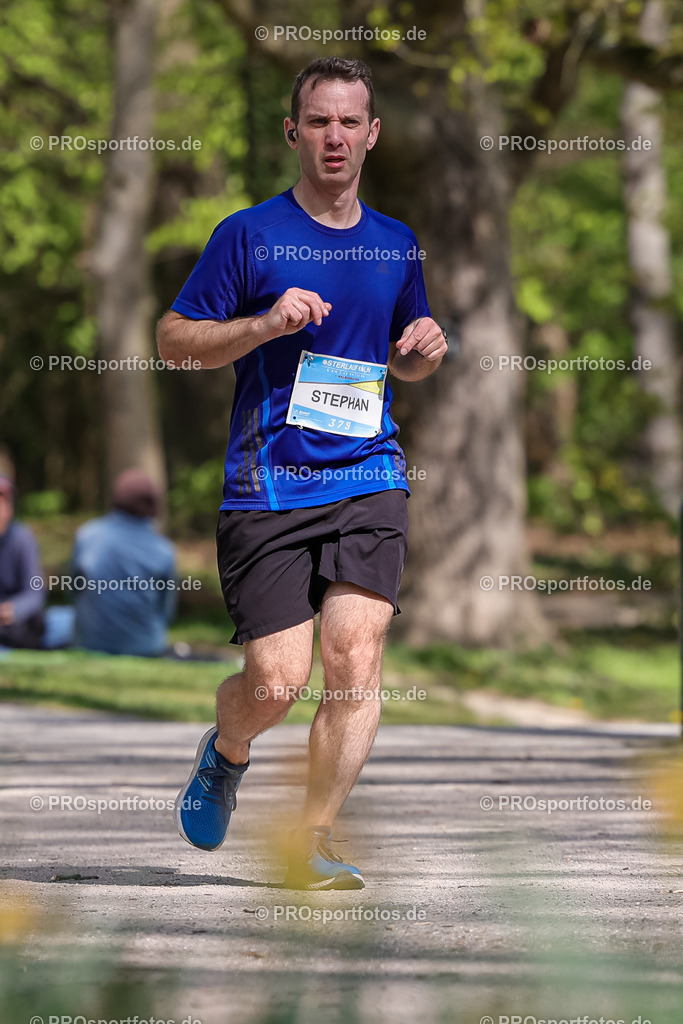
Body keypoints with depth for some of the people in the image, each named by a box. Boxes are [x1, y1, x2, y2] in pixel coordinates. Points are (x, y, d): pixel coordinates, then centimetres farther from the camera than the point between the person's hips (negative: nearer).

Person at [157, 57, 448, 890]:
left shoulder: (395, 244, 14)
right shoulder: (249, 235, 1)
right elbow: (173, 339, 0)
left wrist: (426, 350, 4)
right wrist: (266, 324, -15)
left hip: (368, 478, 3)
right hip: (266, 486, -3)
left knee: (355, 658, -14)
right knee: (277, 681, -7)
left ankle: (312, 844, -2)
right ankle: (225, 754, 29)